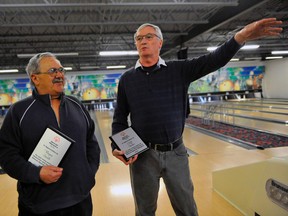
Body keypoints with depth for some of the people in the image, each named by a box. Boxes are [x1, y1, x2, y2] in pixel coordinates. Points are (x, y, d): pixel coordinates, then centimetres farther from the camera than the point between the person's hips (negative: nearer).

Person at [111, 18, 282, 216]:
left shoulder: (179, 70, 0)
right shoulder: (127, 79, 1)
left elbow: (213, 60, -12)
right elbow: (119, 119, 4)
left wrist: (240, 37, -27)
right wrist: (117, 147, -10)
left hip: (175, 153, 0)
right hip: (142, 155, 0)